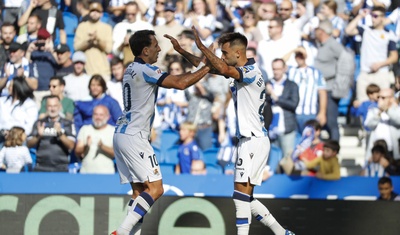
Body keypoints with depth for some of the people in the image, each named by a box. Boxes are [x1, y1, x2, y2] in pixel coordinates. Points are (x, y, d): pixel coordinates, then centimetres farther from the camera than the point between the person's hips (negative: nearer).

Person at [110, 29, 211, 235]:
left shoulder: (132, 70, 17)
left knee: (139, 189, 9)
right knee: (155, 188, -11)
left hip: (122, 134, 10)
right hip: (134, 137, -10)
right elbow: (180, 84, -18)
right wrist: (207, 68, -8)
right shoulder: (145, 70, -12)